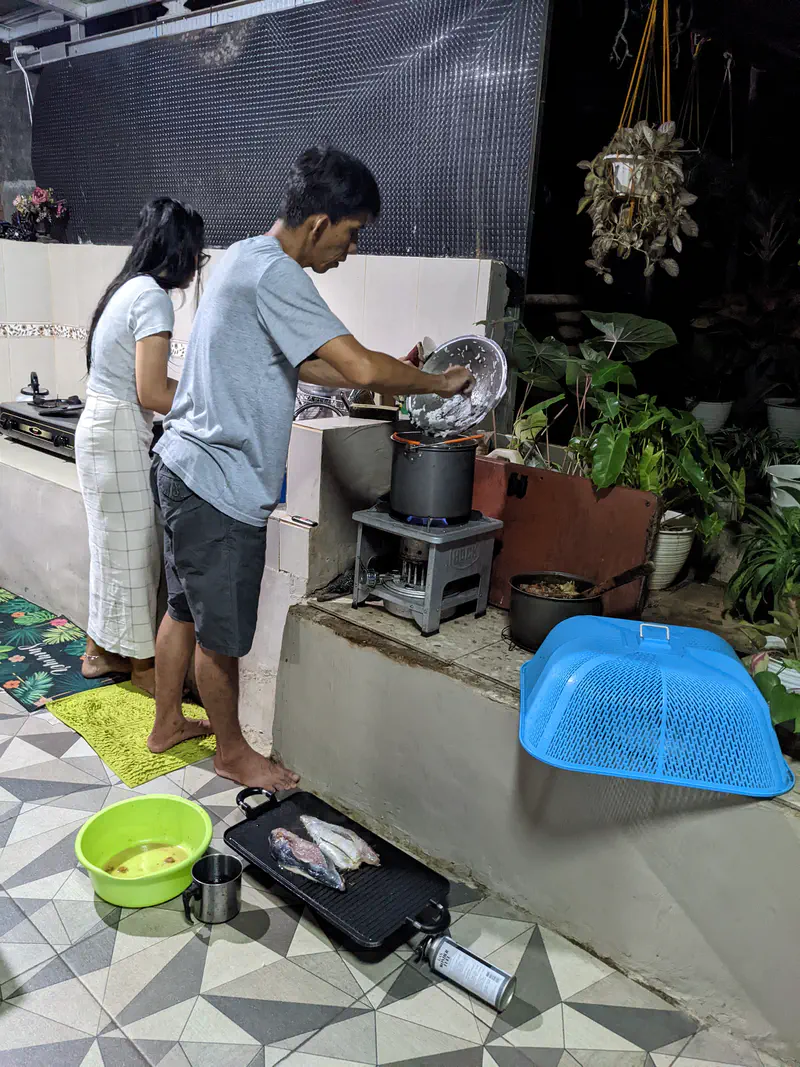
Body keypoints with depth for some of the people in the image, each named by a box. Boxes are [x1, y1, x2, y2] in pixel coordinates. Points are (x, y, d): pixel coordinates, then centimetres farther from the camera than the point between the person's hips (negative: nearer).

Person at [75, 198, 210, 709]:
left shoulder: (128, 288, 12)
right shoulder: (153, 297, -17)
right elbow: (151, 394, -20)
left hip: (101, 427, 10)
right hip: (120, 435, -10)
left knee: (115, 546, 17)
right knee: (133, 549, 1)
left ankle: (102, 650, 30)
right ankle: (143, 663, 15)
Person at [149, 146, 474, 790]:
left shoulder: (248, 259, 13)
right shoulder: (274, 273, -20)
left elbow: (299, 364, 18)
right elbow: (360, 367, -28)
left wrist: (391, 379, 12)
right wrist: (439, 385, -11)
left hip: (188, 468, 10)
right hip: (220, 483, -10)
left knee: (186, 607, 22)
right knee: (222, 630, 7)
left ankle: (167, 724, 39)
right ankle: (232, 751, 26)